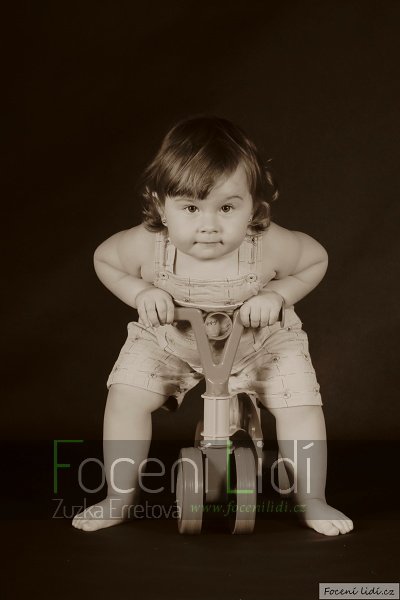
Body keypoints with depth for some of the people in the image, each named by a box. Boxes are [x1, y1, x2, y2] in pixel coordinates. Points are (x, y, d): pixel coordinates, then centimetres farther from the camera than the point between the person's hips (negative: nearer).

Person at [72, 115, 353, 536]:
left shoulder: (269, 245, -31)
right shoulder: (147, 245, -29)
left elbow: (316, 258, -10)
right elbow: (104, 259, -7)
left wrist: (277, 295, -25)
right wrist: (141, 292, -23)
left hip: (260, 341, 0)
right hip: (169, 342, 1)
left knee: (301, 404, -15)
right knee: (126, 397, -16)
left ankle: (312, 502, 9)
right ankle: (118, 499, 6)